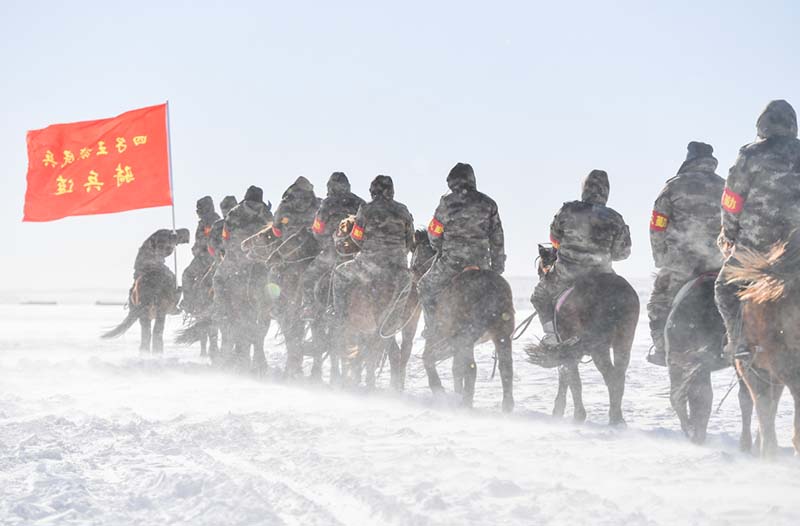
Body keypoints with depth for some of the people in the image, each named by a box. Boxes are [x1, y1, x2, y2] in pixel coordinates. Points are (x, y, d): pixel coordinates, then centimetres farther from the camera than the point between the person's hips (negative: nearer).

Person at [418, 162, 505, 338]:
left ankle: (433, 327, 12)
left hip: (451, 260, -3)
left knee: (426, 288, 18)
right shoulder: (488, 203, 5)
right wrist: (497, 267, 13)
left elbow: (434, 233, 1)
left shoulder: (448, 201, -6)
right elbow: (497, 239, 6)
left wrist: (440, 248, 21)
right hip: (480, 263, 3)